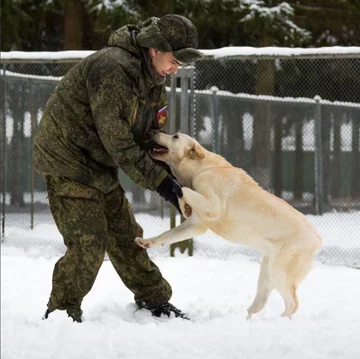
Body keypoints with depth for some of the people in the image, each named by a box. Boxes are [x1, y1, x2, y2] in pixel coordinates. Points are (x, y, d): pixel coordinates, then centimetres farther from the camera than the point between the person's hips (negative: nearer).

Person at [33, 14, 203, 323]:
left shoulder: (154, 80, 5)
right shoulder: (113, 68, -28)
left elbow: (150, 135, 9)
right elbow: (117, 141, -27)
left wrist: (171, 174, -8)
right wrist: (158, 181, -23)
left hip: (98, 165, 9)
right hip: (68, 161, -9)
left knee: (125, 235, 16)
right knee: (88, 243, -12)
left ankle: (154, 300, 27)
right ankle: (62, 314, 0)